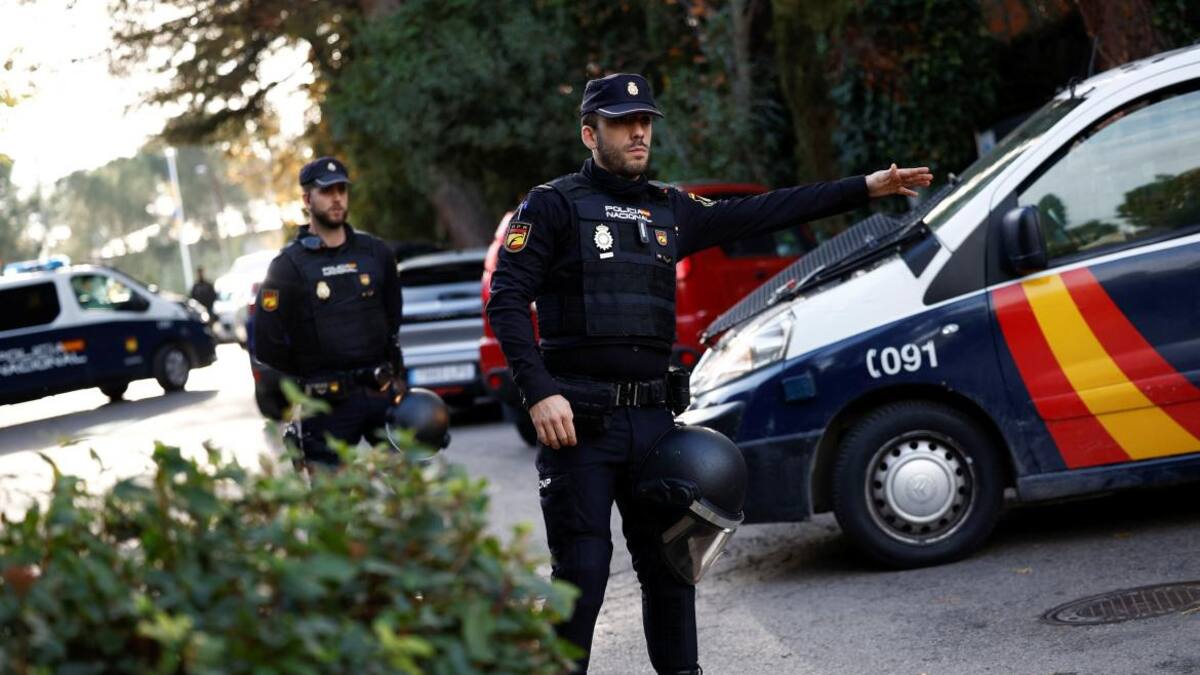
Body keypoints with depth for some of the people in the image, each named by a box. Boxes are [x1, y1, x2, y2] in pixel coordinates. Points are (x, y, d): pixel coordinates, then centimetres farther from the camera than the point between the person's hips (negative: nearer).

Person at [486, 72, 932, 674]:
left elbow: (759, 214, 17)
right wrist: (540, 393, -18)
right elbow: (506, 300, -8)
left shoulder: (669, 211, 15)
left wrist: (865, 188, 17)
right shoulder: (554, 204, -2)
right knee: (581, 573, -4)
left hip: (651, 416, 6)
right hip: (579, 419, -6)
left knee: (669, 564, 12)